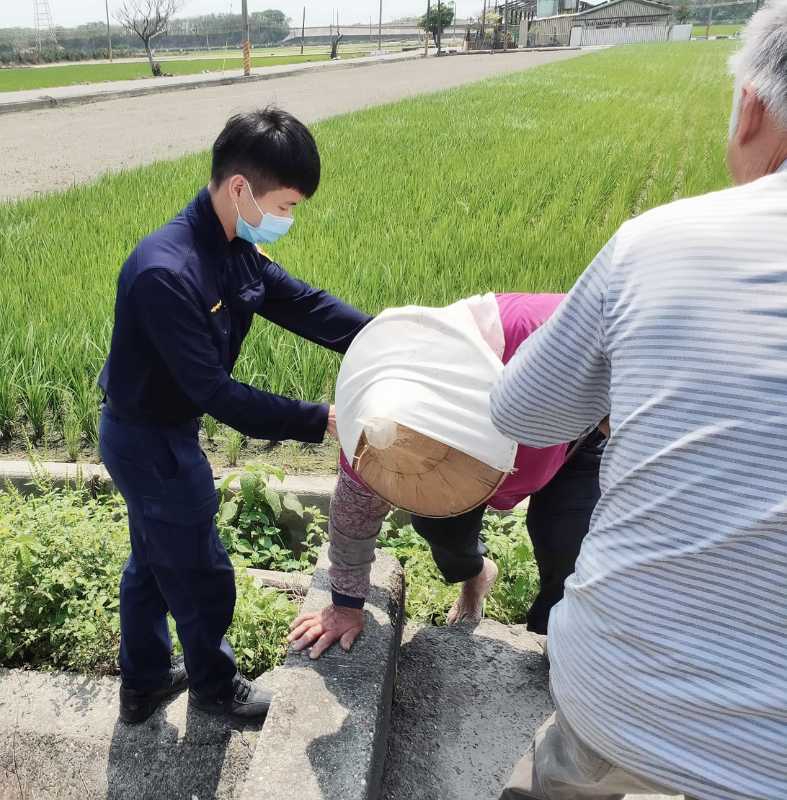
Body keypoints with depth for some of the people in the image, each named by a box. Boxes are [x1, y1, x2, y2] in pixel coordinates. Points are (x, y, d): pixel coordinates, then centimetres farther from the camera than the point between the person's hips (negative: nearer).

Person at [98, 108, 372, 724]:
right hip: (151, 441, -9)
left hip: (152, 431, 9)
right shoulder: (166, 273, -33)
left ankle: (143, 683, 46)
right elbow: (214, 391, -31)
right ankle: (214, 684, 38)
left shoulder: (235, 247, -5)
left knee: (154, 562, 24)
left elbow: (301, 303, -4)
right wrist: (318, 421, -28)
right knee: (202, 575, 11)